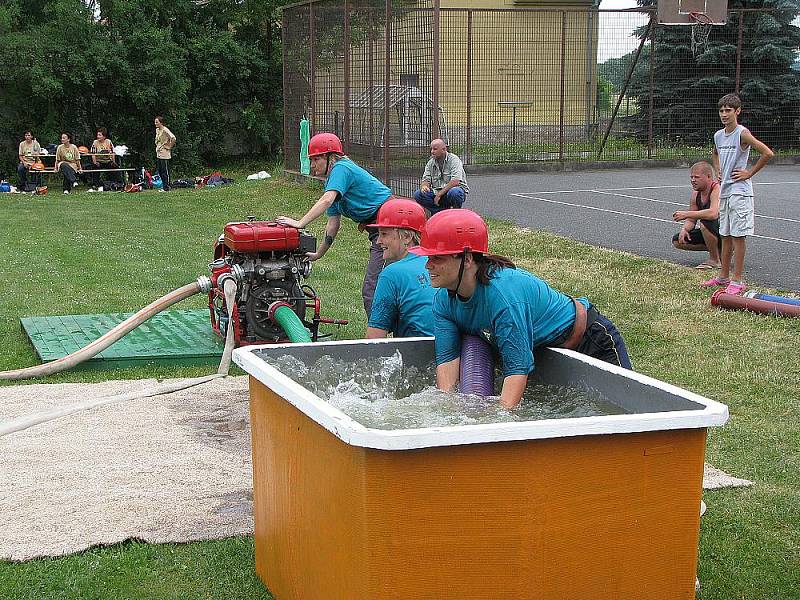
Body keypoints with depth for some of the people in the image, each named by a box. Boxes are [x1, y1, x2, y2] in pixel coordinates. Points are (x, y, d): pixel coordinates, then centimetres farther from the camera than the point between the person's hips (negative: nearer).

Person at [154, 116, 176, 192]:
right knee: (160, 171, 11)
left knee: (165, 171, -5)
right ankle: (164, 186, 18)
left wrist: (169, 146, -17)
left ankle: (166, 188, -1)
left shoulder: (165, 130, -15)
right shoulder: (157, 130, 13)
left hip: (164, 154, -9)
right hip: (158, 153, 9)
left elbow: (173, 138, -26)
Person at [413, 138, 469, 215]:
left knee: (454, 192, -40)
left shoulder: (453, 160, -10)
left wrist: (440, 194, -25)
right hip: (437, 193, 5)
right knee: (418, 195, -16)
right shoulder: (430, 163, 8)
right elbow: (426, 179, 6)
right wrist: (424, 186, -20)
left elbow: (455, 181, -22)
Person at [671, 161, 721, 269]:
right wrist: (684, 230, -14)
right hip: (712, 232, 9)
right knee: (677, 241, 1)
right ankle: (717, 250, 10)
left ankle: (715, 260, -17)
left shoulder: (717, 189, -22)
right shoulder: (696, 194, 4)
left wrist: (686, 214, -33)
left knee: (706, 222, -37)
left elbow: (713, 214, -40)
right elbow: (691, 220, 10)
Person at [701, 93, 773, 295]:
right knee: (726, 235, 14)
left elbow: (768, 153, -20)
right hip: (724, 190, 8)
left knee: (737, 236, -5)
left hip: (739, 191, -8)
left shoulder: (742, 133, -13)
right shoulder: (718, 135, 10)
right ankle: (723, 277, 23)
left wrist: (750, 173, -13)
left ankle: (738, 281, -1)